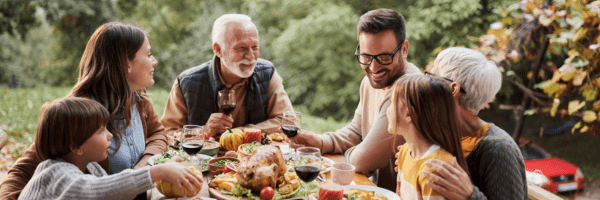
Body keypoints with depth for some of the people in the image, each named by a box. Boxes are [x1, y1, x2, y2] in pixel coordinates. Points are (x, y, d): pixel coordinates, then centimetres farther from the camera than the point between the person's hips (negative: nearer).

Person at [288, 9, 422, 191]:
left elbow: (363, 162, -20)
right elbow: (356, 130, 18)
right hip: (378, 187, 8)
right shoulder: (371, 80, 5)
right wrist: (321, 142, 1)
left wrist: (347, 153, 1)